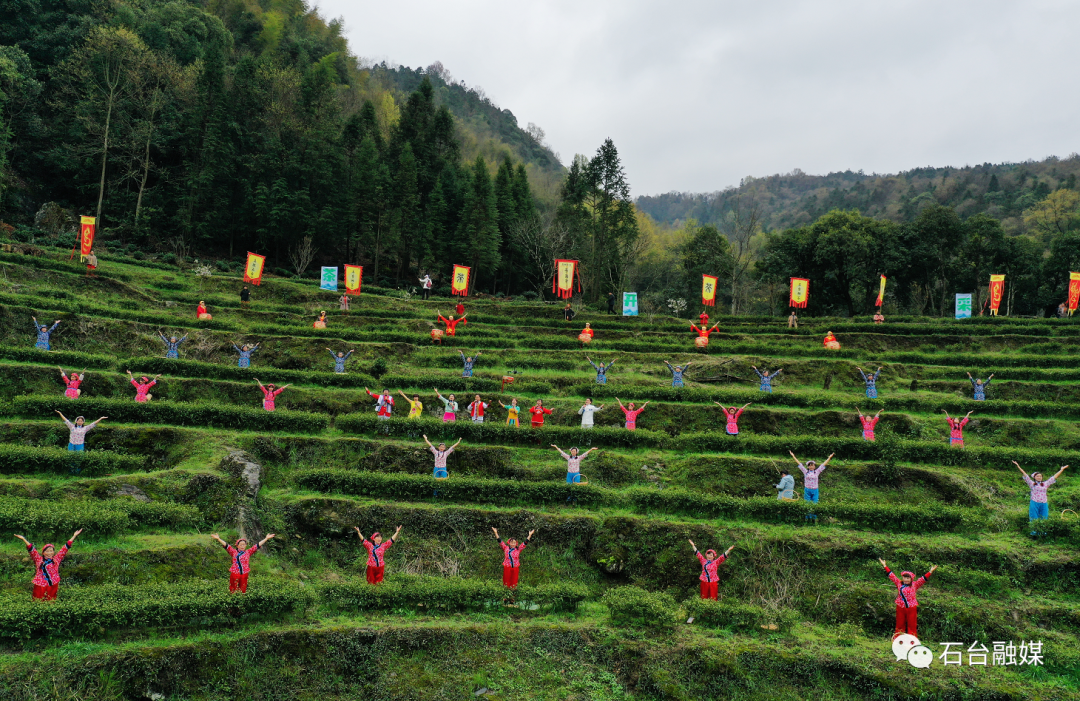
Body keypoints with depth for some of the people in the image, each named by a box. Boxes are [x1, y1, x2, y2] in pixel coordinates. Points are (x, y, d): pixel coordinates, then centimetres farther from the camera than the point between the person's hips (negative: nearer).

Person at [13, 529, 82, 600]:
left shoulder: (56, 559, 9)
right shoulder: (39, 560, 7)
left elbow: (65, 549, 9)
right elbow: (31, 550, 1)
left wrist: (74, 536, 7)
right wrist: (23, 539, -5)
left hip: (53, 585, 1)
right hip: (40, 586, -1)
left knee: (51, 602, 4)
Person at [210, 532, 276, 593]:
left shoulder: (248, 552, 7)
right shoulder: (234, 552, 3)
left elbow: (258, 545, 6)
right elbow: (226, 545, -5)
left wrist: (266, 538, 4)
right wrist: (218, 539, -14)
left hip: (244, 574, 1)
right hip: (234, 573, -1)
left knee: (243, 590, 9)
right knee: (233, 590, 4)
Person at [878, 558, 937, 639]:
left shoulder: (914, 585, 0)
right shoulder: (899, 584, 3)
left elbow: (923, 579, -7)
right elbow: (892, 576, 5)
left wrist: (930, 572, -16)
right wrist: (885, 566, 5)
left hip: (911, 608, -1)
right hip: (900, 608, 1)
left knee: (912, 625, 4)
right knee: (900, 624, 10)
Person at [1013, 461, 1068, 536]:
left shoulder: (1045, 484, 14)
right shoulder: (1032, 484, 6)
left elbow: (1054, 477, 20)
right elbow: (1025, 474, 3)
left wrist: (1062, 469, 25)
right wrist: (1018, 466, -1)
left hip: (1044, 504, 3)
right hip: (1034, 503, -3)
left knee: (1043, 519, 3)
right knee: (1034, 519, -1)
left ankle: (1042, 532, 9)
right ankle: (1034, 531, 4)